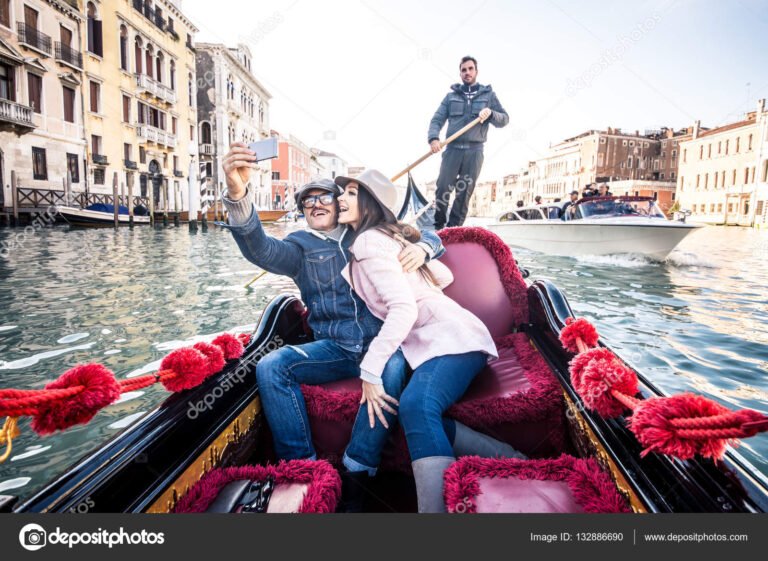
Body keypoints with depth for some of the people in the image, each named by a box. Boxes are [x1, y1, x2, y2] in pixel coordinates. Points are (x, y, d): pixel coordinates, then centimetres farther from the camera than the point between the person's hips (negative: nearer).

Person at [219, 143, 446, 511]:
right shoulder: (301, 246, 10)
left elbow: (429, 236, 14)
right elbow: (260, 249, -12)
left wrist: (422, 247, -15)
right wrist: (239, 195, -31)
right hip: (335, 348, 2)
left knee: (393, 372, -34)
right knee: (271, 367, -20)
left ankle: (354, 481, -24)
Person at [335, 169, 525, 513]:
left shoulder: (369, 240, -6)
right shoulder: (388, 236, 23)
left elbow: (404, 308, -18)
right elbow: (445, 276, 26)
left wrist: (370, 371, -18)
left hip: (451, 337, -9)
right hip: (430, 341, 9)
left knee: (415, 405, -35)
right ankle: (507, 460, -16)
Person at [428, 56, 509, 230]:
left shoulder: (488, 94, 14)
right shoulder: (451, 95, 15)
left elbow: (505, 119, 9)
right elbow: (437, 119, 5)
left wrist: (490, 113, -12)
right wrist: (433, 138, -15)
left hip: (474, 151, 0)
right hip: (453, 149, 0)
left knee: (465, 193, -2)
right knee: (443, 188, -11)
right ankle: (438, 226, -1)